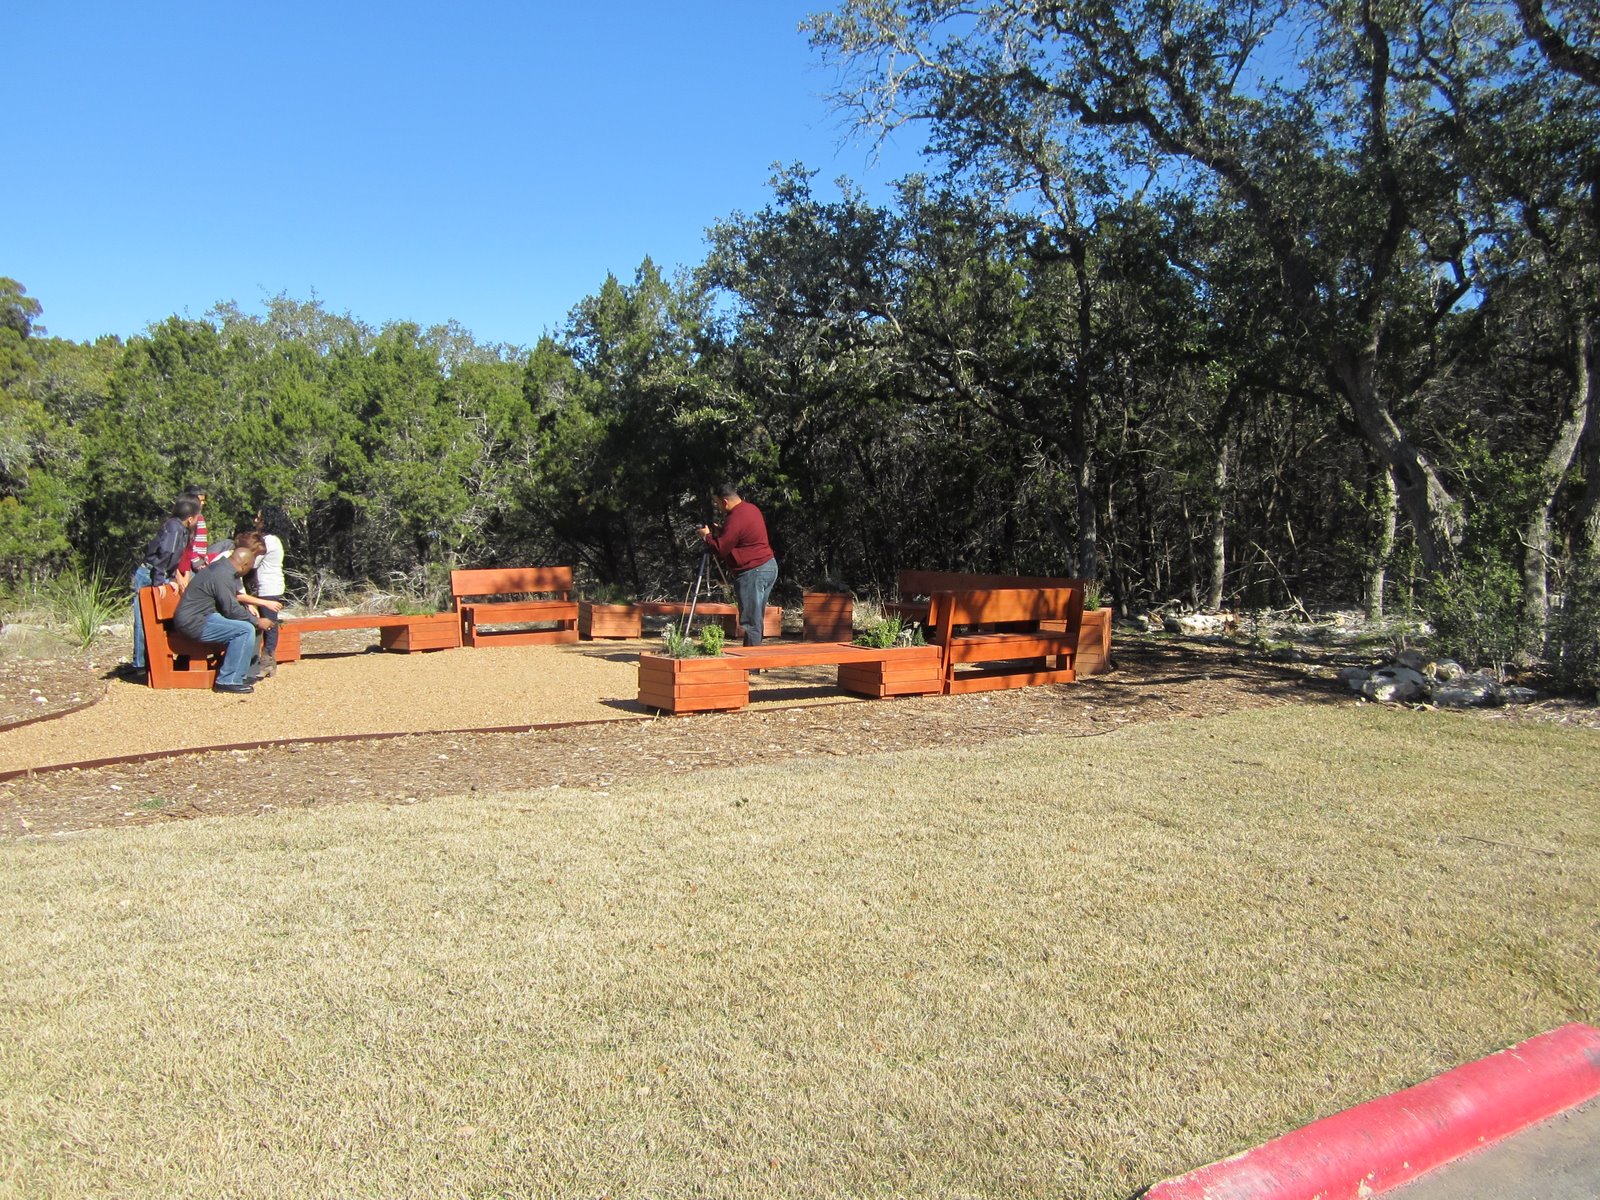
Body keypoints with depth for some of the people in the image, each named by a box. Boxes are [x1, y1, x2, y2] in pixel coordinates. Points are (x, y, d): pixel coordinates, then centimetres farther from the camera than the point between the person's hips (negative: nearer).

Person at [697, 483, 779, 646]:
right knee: (756, 619, 14)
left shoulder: (735, 519, -19)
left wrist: (707, 536, 3)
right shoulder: (751, 508, 12)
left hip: (753, 572, -10)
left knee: (750, 620, -6)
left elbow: (720, 549, -14)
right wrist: (719, 533, 19)